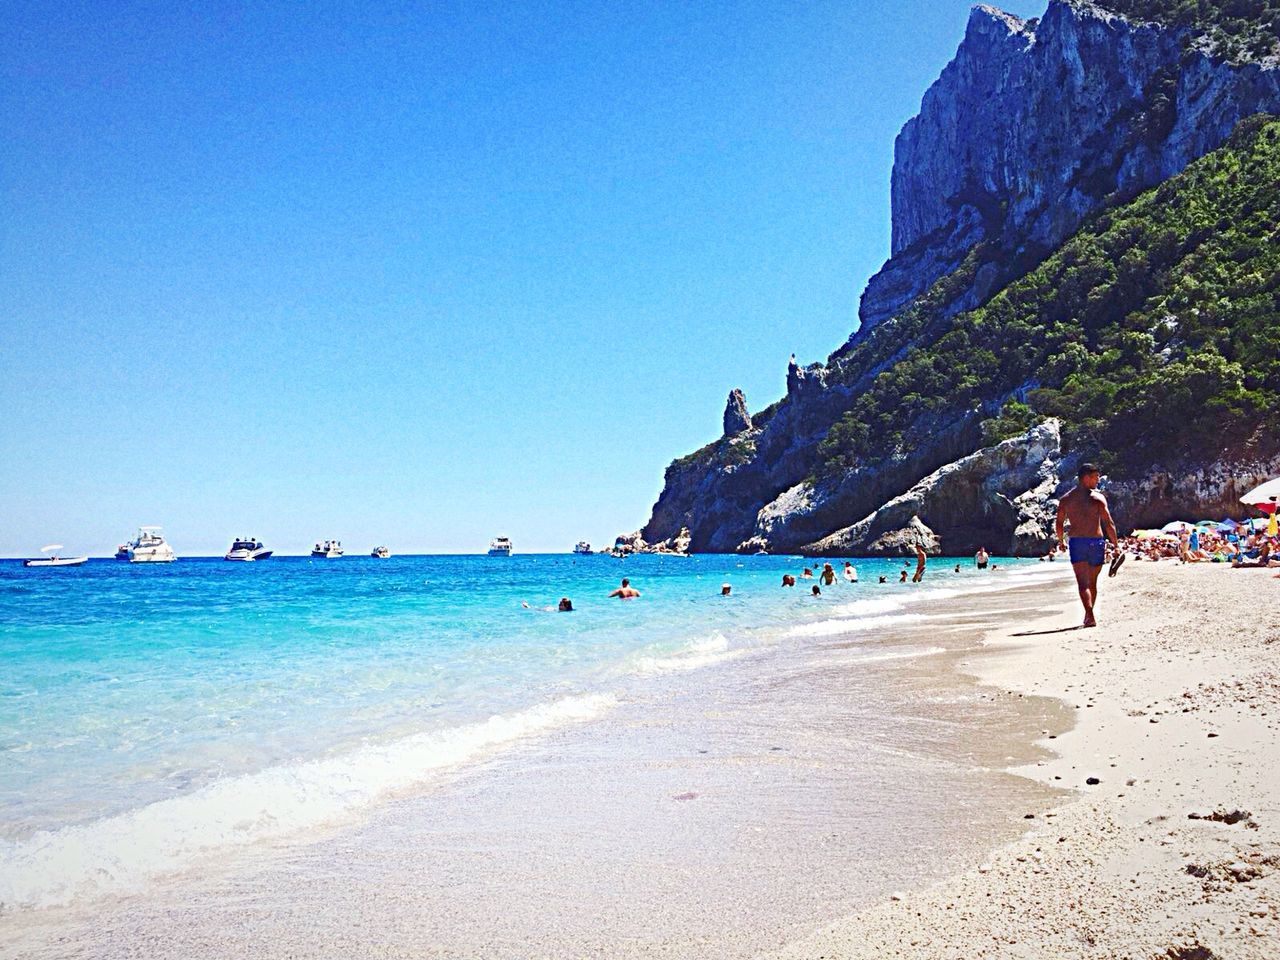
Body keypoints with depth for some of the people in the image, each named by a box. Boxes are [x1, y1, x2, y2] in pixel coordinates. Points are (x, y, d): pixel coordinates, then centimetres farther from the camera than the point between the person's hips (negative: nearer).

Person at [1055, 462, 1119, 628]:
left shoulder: (1066, 499, 5)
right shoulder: (1098, 498, -3)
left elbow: (1059, 524, 8)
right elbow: (1109, 524, -8)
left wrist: (1061, 541, 23)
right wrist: (1116, 546, -4)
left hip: (1076, 542, 1)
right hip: (1096, 541, 0)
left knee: (1083, 583, -5)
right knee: (1092, 583, 15)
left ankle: (1090, 616, -22)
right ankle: (1088, 616, 26)